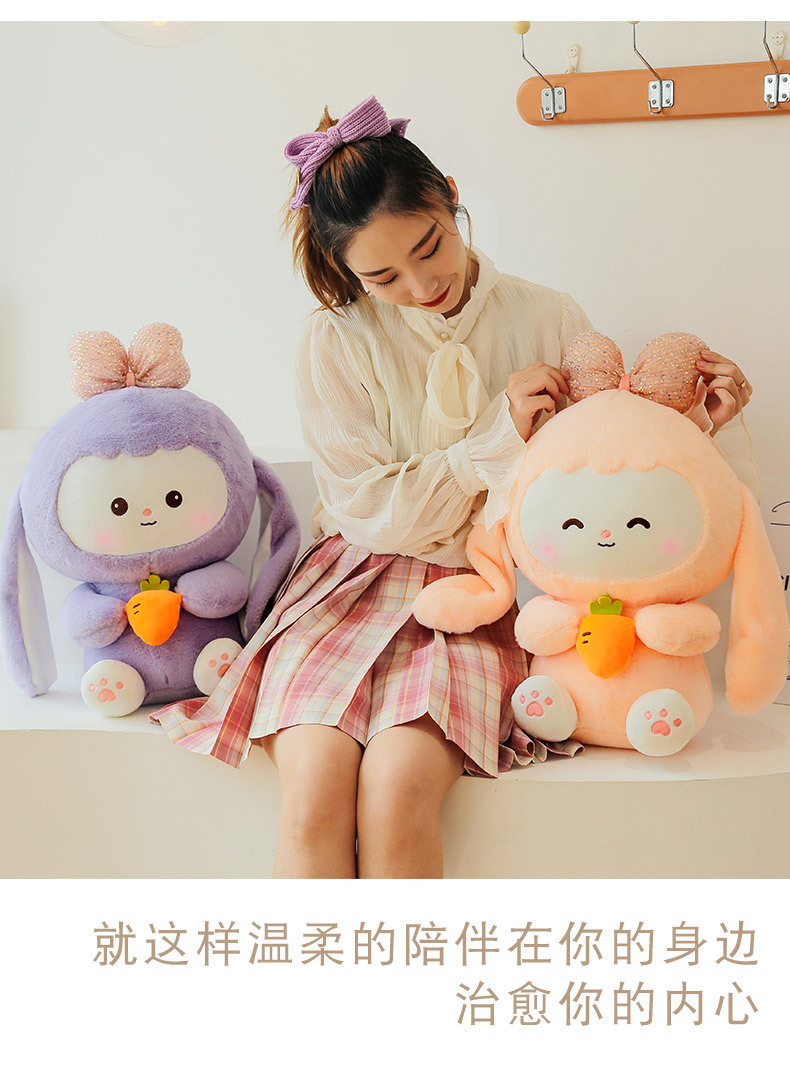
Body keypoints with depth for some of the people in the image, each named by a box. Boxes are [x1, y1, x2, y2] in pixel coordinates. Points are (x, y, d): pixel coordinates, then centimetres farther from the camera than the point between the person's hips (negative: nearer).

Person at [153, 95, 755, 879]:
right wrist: (499, 435, -8)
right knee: (313, 793, -26)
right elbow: (369, 512, -4)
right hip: (357, 582, 0)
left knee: (397, 790, -27)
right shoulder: (337, 341, 0)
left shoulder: (549, 323, 5)